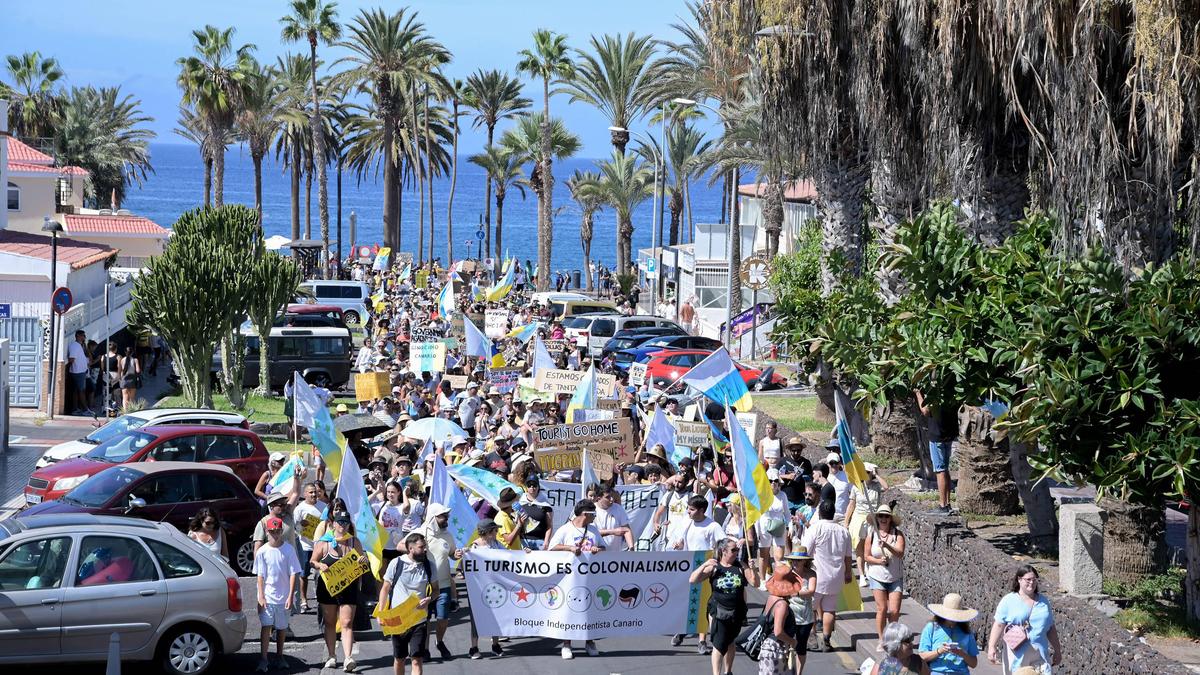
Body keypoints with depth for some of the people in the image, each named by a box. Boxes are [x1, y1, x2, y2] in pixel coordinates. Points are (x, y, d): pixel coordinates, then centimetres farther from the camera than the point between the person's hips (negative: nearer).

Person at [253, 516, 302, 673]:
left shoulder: (289, 549, -3)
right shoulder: (262, 551, -2)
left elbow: (293, 574, -4)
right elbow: (260, 576, -1)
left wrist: (290, 596, -9)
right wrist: (261, 597, -8)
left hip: (283, 596, 1)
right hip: (267, 596, -1)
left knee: (281, 627, 12)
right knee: (266, 626, -10)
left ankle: (279, 657, 26)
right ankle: (263, 660, -13)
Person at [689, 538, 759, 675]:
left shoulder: (741, 566, 2)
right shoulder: (713, 567, -4)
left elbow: (755, 583, 1)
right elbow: (692, 580, -8)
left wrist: (752, 569, -16)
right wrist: (704, 565, -21)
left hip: (736, 612, 3)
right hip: (718, 611, -3)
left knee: (730, 643, 17)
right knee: (719, 644, -9)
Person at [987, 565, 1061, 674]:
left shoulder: (1044, 601, 15)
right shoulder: (1008, 601, 2)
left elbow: (1051, 628, 21)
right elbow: (998, 625, -5)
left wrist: (1057, 650, 23)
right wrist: (992, 647, -16)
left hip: (1040, 656, 3)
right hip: (1017, 655, -3)